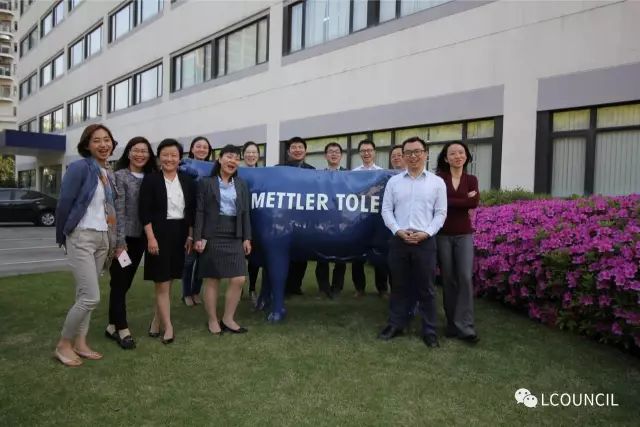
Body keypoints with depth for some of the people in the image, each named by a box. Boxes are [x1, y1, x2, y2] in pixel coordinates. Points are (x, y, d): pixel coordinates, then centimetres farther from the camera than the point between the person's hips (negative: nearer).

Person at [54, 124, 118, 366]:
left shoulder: (108, 173, 10)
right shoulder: (79, 167, -13)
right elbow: (64, 204, -11)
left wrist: (112, 240, 12)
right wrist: (63, 237, -1)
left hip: (103, 238, 7)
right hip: (82, 238, -7)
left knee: (85, 295, 13)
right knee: (91, 297, -8)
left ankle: (80, 343, 23)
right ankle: (63, 345, 11)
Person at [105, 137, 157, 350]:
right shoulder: (120, 176, -6)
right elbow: (118, 210, -12)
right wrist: (120, 241, -16)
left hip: (140, 237, 6)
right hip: (124, 237, -5)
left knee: (126, 283, 12)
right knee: (119, 283, 1)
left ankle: (113, 325, 24)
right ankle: (122, 329, 8)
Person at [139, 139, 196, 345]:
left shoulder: (187, 181, 7)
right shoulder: (150, 179, -4)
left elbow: (191, 211, 8)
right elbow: (144, 211, -9)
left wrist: (190, 236, 2)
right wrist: (151, 237, -15)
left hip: (180, 234, 4)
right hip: (159, 234, -4)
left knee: (168, 281, 12)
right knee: (162, 283, 1)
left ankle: (157, 319, 28)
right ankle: (168, 326, 10)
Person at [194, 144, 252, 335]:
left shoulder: (242, 185, 13)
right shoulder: (206, 183, 1)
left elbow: (245, 213, 11)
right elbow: (199, 212, -3)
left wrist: (247, 238, 4)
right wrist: (198, 237, -10)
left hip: (235, 237, 4)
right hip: (212, 236, -3)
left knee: (239, 280, -2)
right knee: (212, 280, 4)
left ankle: (228, 319, 15)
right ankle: (212, 320, 19)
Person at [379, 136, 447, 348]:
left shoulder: (437, 182, 5)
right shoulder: (394, 181, 7)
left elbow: (440, 213, 3)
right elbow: (386, 210, 5)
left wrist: (426, 232, -11)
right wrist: (398, 230, -9)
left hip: (425, 241, -1)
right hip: (399, 239, 1)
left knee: (426, 288, 5)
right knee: (399, 286, 10)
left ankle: (429, 330, 16)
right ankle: (396, 324, 23)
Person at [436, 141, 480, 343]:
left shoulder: (471, 180, 7)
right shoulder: (438, 178, 0)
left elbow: (474, 203, -9)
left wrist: (449, 202, -11)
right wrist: (464, 201, -11)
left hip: (464, 235, 1)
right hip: (443, 235, -1)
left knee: (465, 278, -7)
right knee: (448, 279, 5)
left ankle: (465, 326, -2)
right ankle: (452, 323, 17)